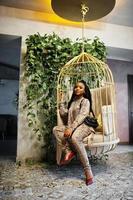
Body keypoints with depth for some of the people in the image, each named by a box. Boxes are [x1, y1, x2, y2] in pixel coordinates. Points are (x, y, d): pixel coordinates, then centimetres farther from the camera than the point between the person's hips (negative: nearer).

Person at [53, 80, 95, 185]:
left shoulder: (85, 101, 2)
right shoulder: (72, 101, 23)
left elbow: (82, 116, -14)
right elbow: (63, 113, 17)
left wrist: (71, 128, -26)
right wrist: (62, 102, 18)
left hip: (82, 126, -7)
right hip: (71, 127, 7)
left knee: (74, 137, -39)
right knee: (56, 129, -20)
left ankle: (88, 171, -31)